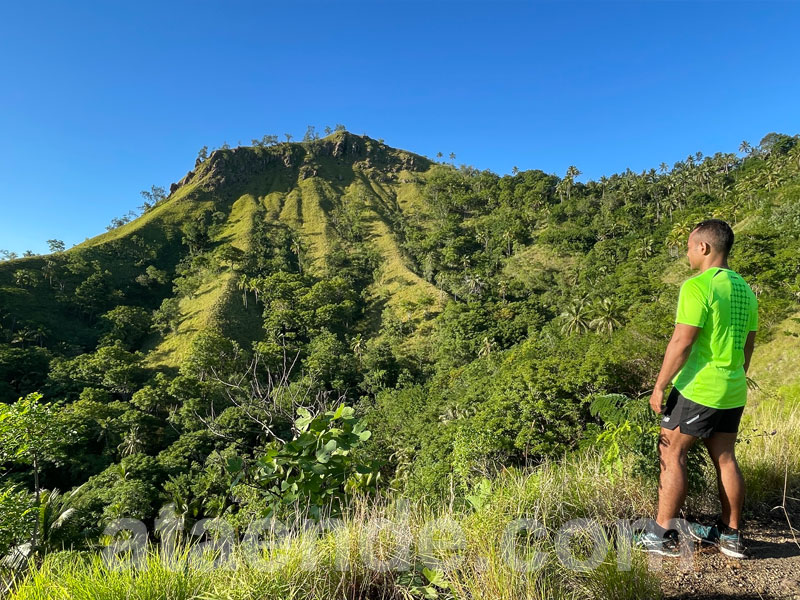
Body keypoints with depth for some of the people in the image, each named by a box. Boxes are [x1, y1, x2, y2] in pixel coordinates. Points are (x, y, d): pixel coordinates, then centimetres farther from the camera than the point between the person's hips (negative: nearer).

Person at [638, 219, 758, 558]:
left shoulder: (697, 286, -17)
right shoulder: (745, 289, 10)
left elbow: (681, 342, -20)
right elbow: (748, 345, 16)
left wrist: (660, 386, -13)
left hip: (697, 390, -8)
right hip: (733, 393, 8)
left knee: (671, 456, 2)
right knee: (725, 460, 16)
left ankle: (664, 535, 10)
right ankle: (731, 536, 27)